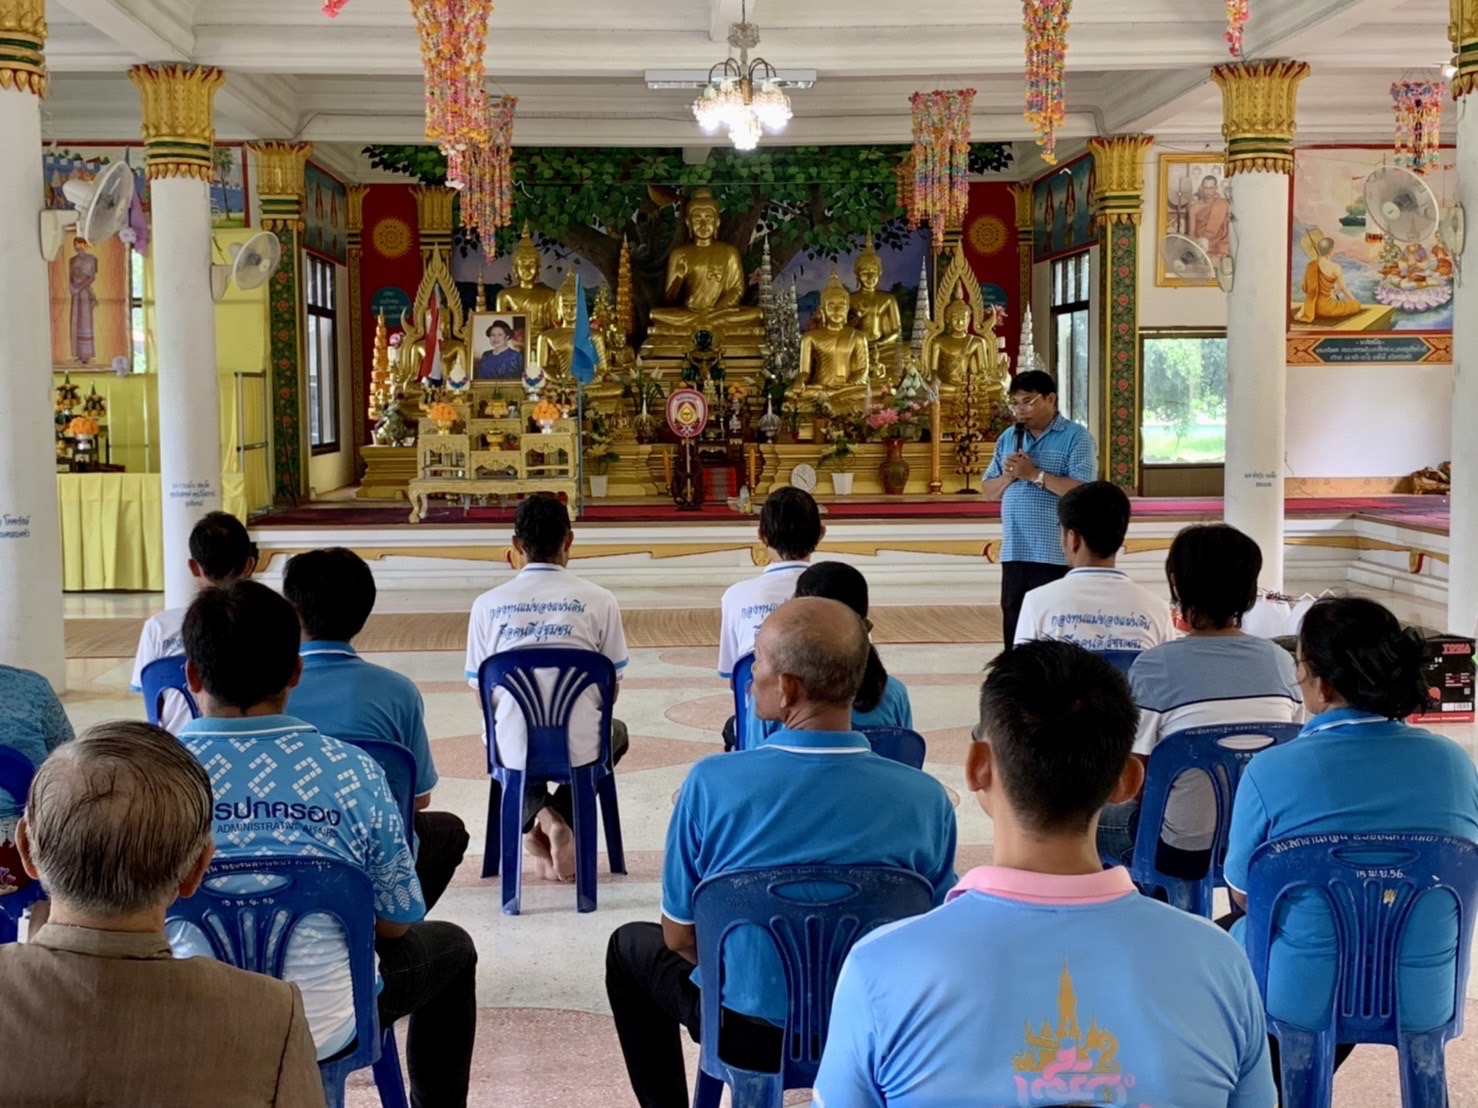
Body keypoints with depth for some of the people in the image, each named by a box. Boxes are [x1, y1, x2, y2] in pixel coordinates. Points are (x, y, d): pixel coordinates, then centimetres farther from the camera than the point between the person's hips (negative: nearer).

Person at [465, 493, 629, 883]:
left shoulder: (488, 605, -2)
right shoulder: (598, 601, -5)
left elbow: (482, 697, 5)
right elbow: (611, 691, 3)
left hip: (515, 752, 2)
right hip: (579, 750, -1)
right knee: (616, 733, 35)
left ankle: (536, 814, 10)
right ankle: (564, 820, 10)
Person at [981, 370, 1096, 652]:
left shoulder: (1076, 437, -5)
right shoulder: (1008, 439, 14)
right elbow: (988, 492, 14)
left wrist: (1035, 474, -16)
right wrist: (1008, 476, -6)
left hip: (1057, 556, -6)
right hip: (1014, 554, 6)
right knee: (1016, 634, 9)